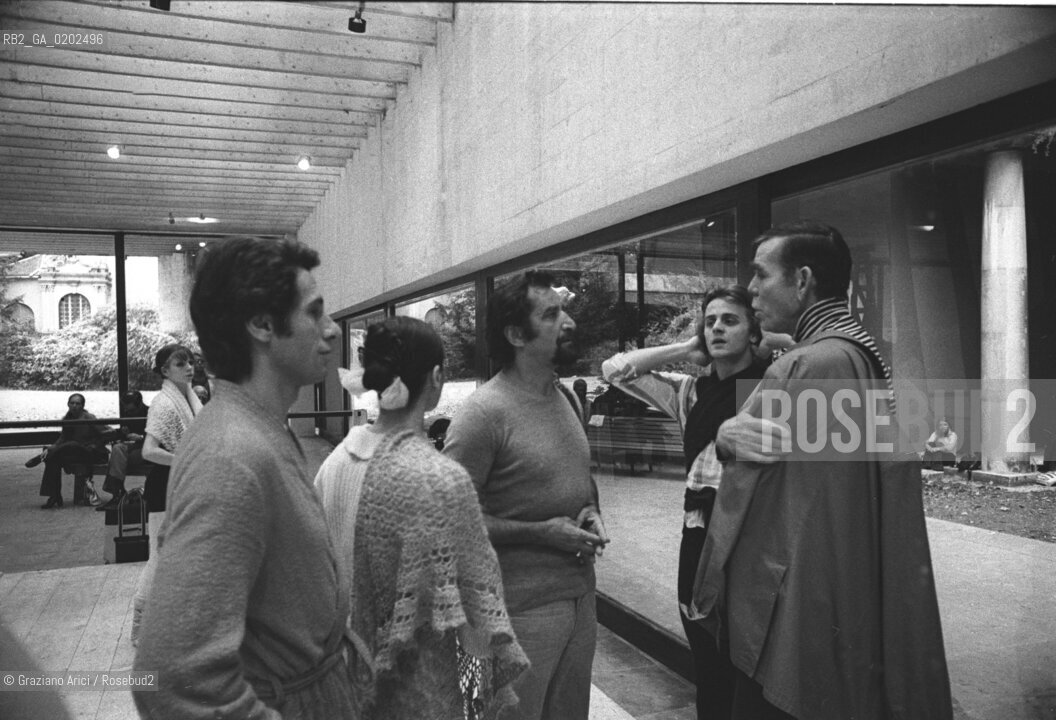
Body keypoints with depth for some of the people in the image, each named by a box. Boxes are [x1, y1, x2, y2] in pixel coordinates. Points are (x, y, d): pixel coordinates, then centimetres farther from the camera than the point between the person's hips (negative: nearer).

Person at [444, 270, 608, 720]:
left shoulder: (566, 397, 7)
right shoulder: (483, 413, -18)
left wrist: (591, 513, 0)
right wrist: (540, 533, -18)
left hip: (582, 594, 7)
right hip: (523, 609, -7)